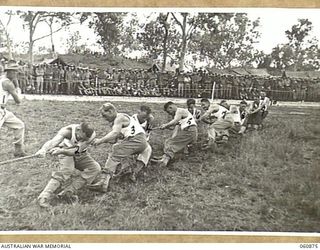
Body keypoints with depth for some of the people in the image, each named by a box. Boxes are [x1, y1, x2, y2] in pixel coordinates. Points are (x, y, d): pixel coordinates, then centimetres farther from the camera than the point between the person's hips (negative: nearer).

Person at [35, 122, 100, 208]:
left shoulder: (91, 135, -30)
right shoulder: (68, 131, -31)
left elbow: (76, 151, -37)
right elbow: (53, 141, -48)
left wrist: (61, 151, -54)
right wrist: (43, 149, -69)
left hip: (80, 155, 3)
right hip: (65, 152, -3)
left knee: (95, 168, -19)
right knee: (66, 170, -31)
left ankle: (68, 191, -22)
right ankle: (44, 197, -30)